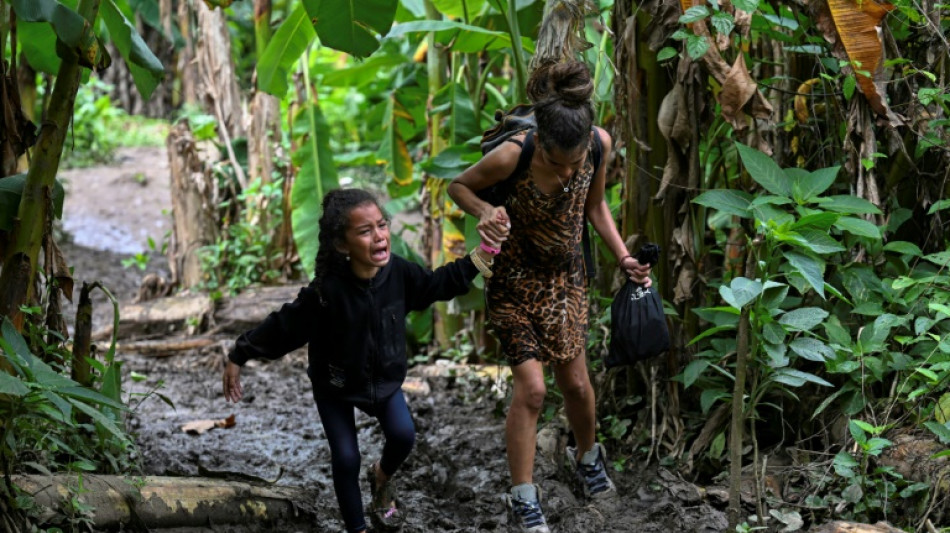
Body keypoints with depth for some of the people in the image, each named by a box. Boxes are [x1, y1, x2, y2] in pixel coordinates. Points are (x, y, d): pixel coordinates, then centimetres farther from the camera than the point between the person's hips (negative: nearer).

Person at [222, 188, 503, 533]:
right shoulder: (327, 291, -33)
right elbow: (284, 326, -22)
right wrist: (238, 357, -16)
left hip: (384, 378, 3)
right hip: (334, 386, -3)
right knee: (346, 459, -6)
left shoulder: (399, 273, -21)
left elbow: (440, 284, -1)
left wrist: (482, 255, -5)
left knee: (403, 435, -14)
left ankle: (381, 479, 21)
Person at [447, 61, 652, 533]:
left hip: (567, 276, 4)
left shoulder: (600, 144, -21)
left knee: (575, 382, 13)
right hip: (515, 280, -4)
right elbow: (459, 185, -12)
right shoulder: (511, 157, -33)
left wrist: (623, 257, -7)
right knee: (531, 387, -8)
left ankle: (587, 455, 44)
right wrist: (484, 212, -32)